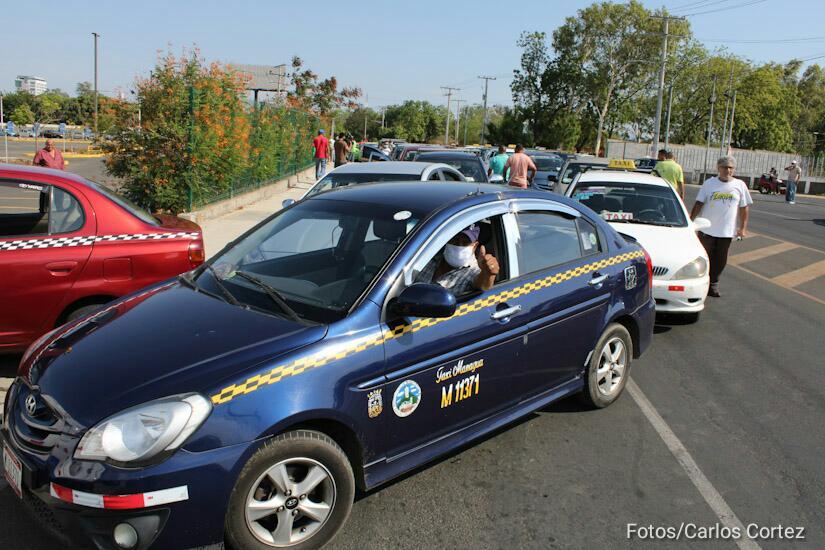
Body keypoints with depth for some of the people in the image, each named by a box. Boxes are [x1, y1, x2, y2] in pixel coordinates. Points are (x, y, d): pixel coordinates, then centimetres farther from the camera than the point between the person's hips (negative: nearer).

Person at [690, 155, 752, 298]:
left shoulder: (740, 185, 3)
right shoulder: (709, 183, 1)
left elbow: (744, 208, 5)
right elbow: (699, 203, 3)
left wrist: (743, 227, -2)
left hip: (727, 231, 1)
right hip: (707, 229, -1)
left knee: (720, 260, 7)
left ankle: (713, 285, 20)